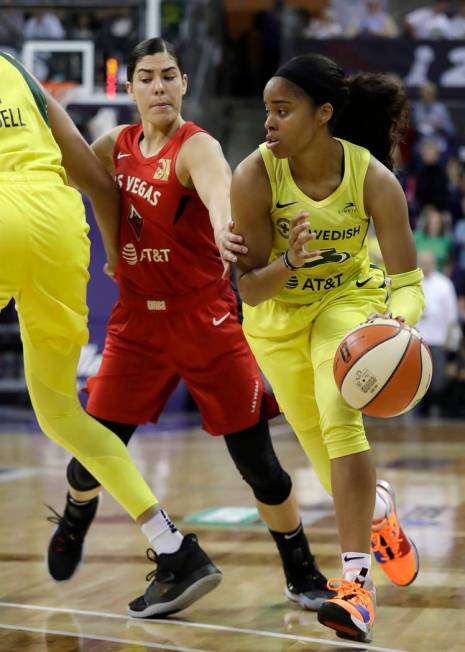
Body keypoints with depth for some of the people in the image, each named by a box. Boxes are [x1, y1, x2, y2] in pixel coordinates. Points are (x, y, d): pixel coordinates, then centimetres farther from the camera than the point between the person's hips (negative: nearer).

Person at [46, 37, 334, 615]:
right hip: (137, 322, 4)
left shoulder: (196, 147, -17)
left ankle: (303, 577, 17)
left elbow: (218, 186, -42)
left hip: (206, 323, -4)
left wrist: (222, 227, -64)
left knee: (257, 462, -3)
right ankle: (74, 524, 40)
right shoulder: (117, 145, 3)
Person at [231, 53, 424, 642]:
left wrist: (398, 323, -48)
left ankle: (356, 578, -26)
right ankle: (379, 509, 45)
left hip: (350, 301, -2)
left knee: (340, 418, -27)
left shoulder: (372, 178, -27)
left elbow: (407, 282, -26)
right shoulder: (254, 176, -26)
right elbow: (249, 289, -22)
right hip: (278, 313, 2)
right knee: (327, 457, 8)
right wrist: (288, 262, -43)